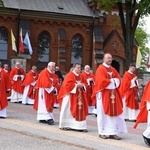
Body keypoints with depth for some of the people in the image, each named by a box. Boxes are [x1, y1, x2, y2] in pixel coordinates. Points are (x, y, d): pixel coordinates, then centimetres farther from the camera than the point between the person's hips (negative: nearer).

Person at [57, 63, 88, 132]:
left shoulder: (80, 76, 14)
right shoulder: (69, 75, -9)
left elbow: (83, 84, 18)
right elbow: (67, 85, -18)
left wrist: (82, 85, -5)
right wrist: (76, 85, -20)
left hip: (79, 96, 7)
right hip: (70, 95, -7)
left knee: (80, 111, 1)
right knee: (68, 111, 0)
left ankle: (81, 126, 2)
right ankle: (64, 125, 10)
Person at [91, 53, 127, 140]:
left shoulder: (113, 69, 16)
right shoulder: (100, 69, -6)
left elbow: (118, 78, 12)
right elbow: (101, 81, -17)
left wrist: (113, 81, -8)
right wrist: (112, 81, -10)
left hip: (113, 94, 7)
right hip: (103, 94, -7)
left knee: (114, 112, 2)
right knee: (103, 113, -2)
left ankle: (112, 132, 3)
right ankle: (102, 132, 4)